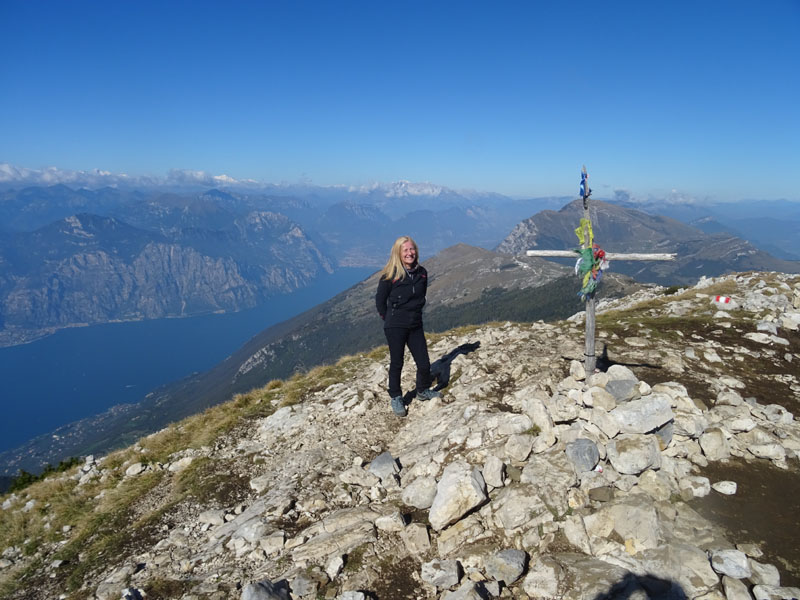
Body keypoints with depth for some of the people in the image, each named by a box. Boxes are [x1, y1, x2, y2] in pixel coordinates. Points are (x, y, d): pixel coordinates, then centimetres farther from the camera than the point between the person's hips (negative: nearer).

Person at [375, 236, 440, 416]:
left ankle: (423, 391, 34)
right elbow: (380, 301, -3)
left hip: (415, 325, 4)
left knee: (424, 364, 7)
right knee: (396, 364, 8)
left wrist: (414, 313, 14)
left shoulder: (421, 273, 1)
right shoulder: (390, 275, -13)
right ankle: (396, 398, 27)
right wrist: (390, 320, 3)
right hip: (395, 327, -4)